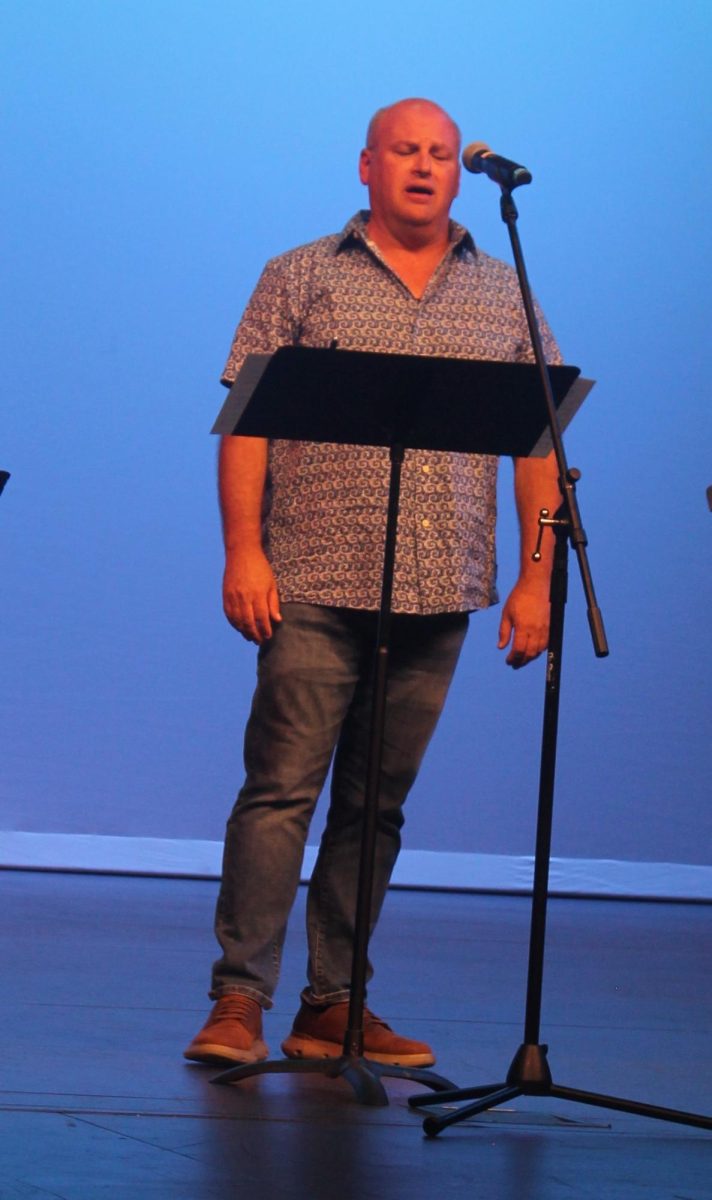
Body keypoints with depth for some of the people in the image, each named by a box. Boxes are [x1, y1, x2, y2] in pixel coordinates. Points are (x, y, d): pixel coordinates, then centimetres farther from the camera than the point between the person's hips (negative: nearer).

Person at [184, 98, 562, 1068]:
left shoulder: (506, 298, 13)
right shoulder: (303, 279, 6)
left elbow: (539, 442, 12)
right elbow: (246, 418, 1)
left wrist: (538, 577, 4)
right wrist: (243, 550, -10)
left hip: (441, 595, 3)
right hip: (316, 587, -3)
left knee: (378, 804, 7)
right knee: (282, 787, -8)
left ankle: (333, 1006, 12)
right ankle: (239, 1001, -5)